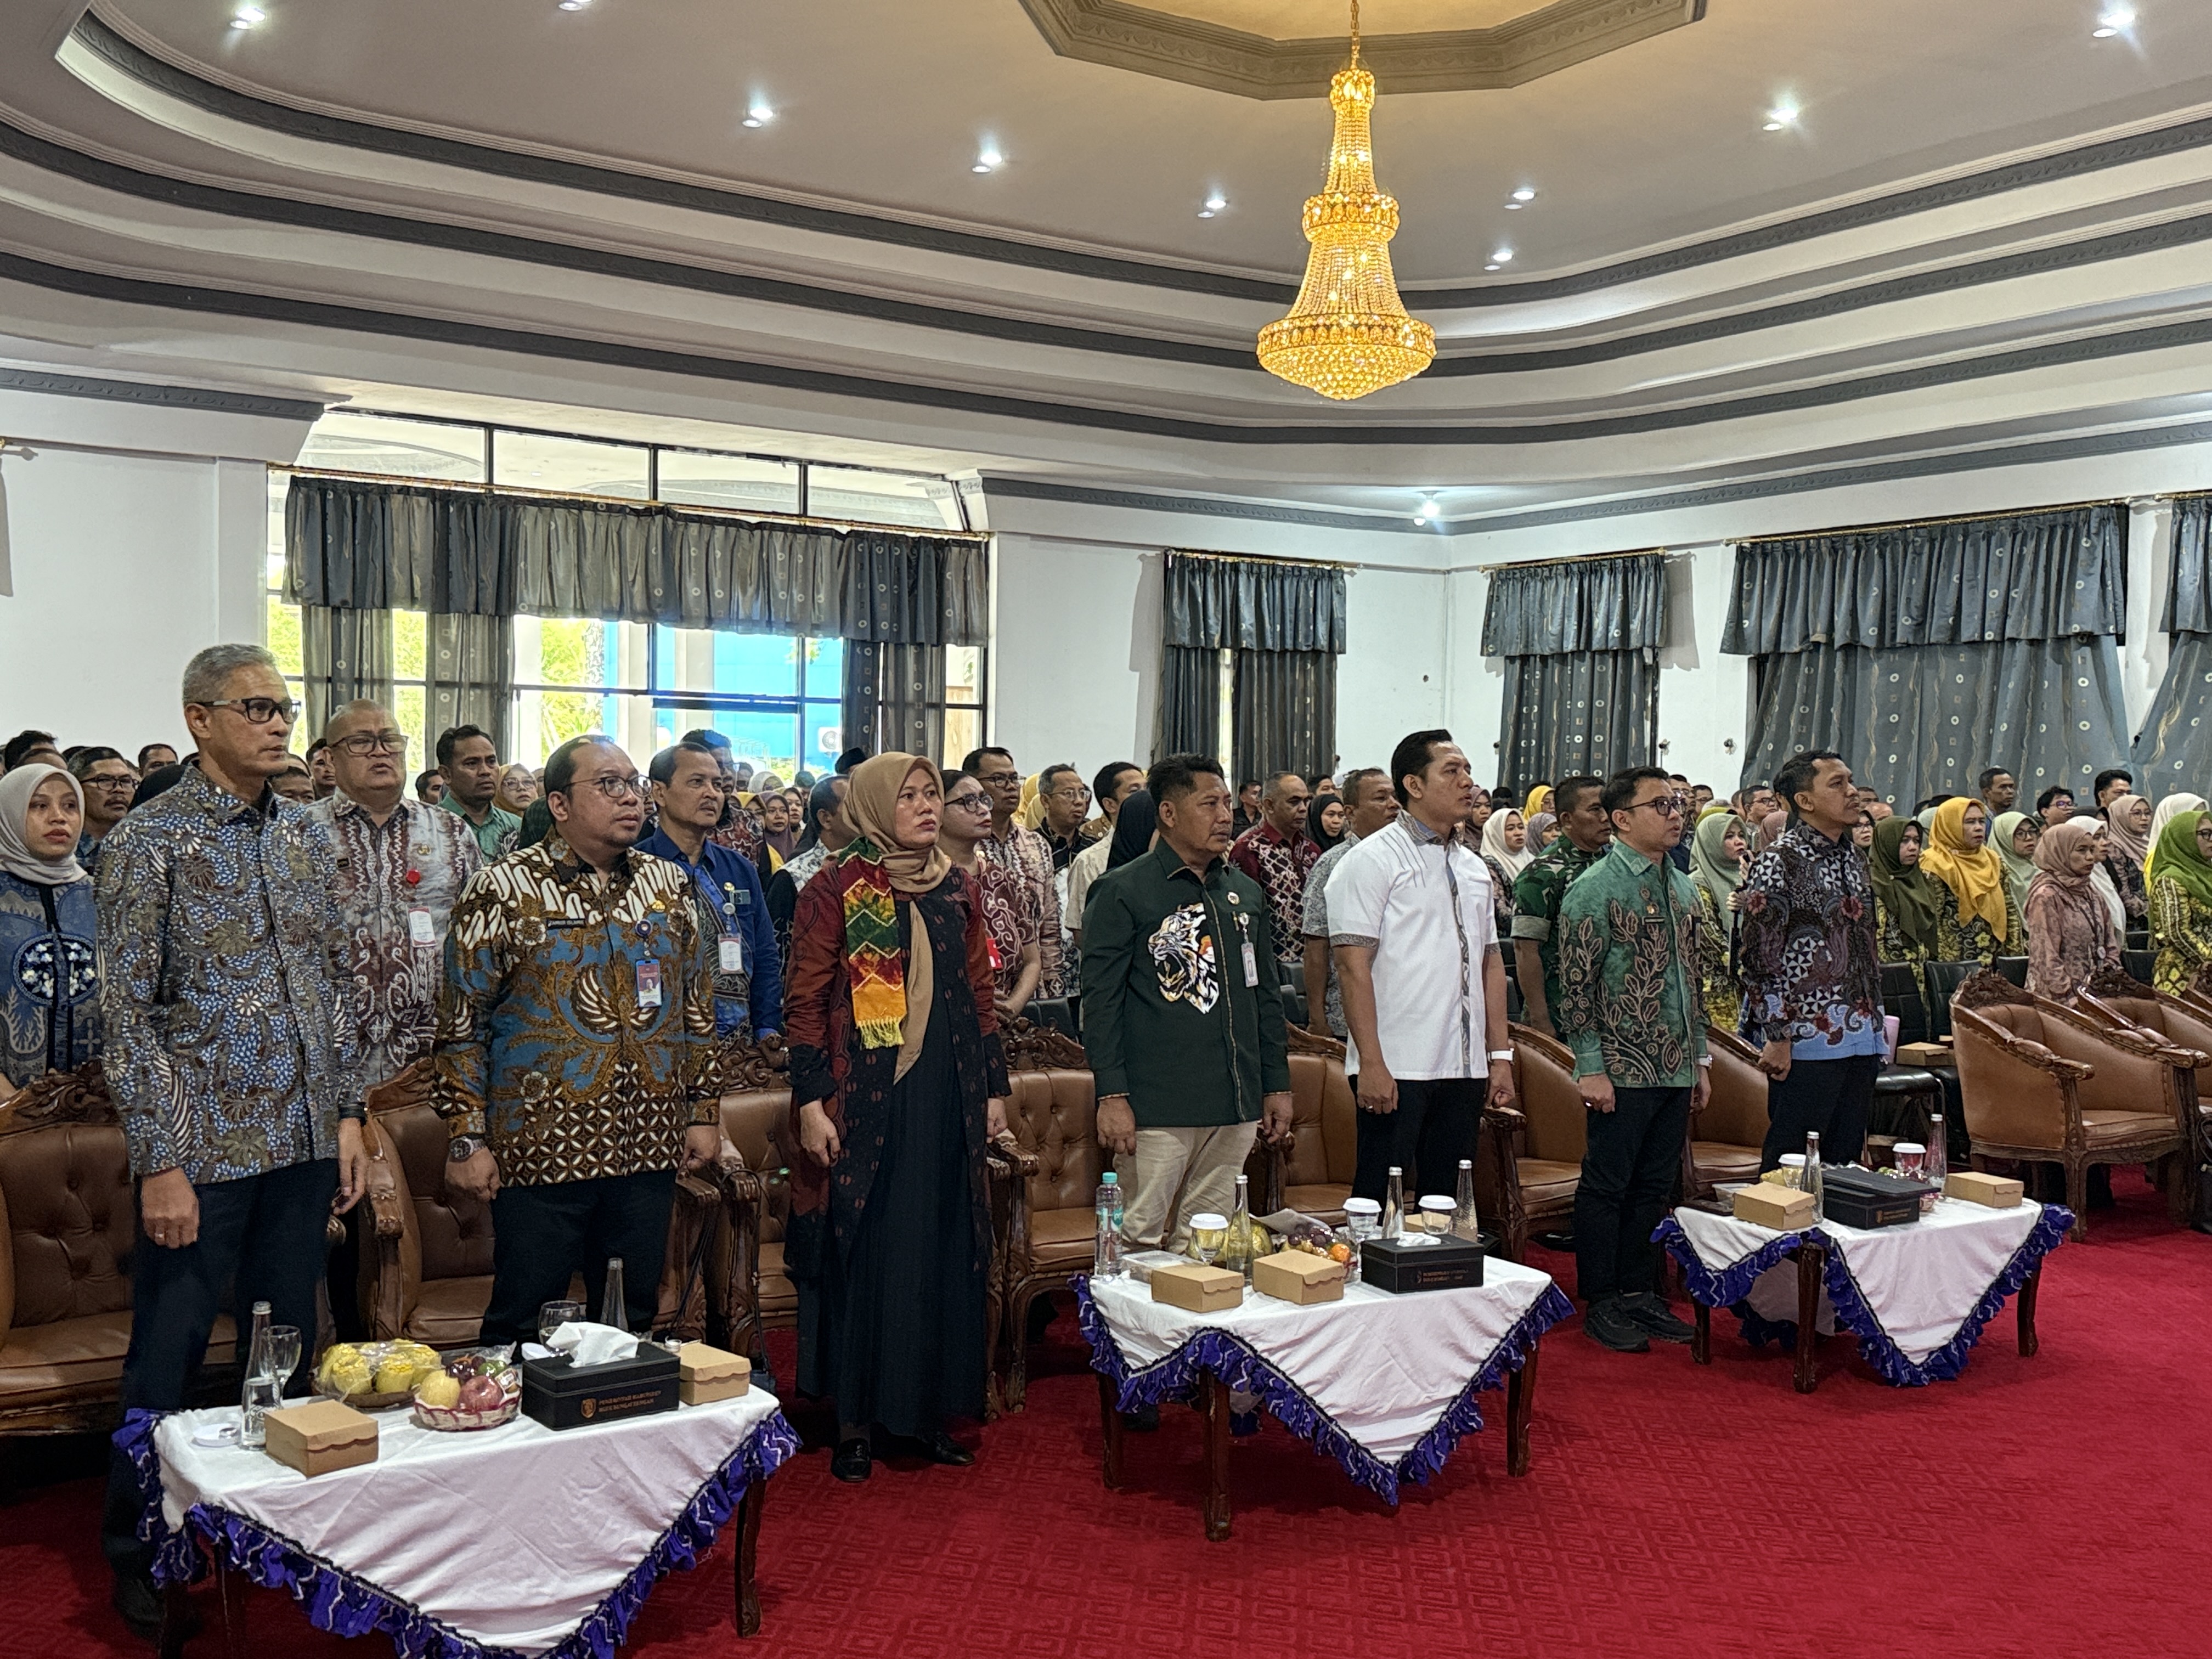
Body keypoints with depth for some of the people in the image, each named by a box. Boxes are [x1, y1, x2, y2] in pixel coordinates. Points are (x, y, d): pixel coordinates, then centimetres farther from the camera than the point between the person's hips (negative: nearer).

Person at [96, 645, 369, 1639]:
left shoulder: (305, 839, 9)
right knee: (167, 1363, 5)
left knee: (290, 1350, 13)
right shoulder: (149, 841, -8)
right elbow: (128, 1014, -11)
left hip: (302, 1143, 5)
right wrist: (161, 1162, -14)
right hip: (202, 1147, -5)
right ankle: (139, 1554, 22)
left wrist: (347, 1114, 9)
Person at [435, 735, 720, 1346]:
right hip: (540, 1149, -4)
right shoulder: (503, 889, -5)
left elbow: (697, 1005, 15)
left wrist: (704, 1110, 11)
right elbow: (461, 1021, -5)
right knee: (524, 1326, 6)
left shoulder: (669, 884, 9)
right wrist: (466, 1138, -8)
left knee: (632, 1323, 13)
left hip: (648, 1148, 4)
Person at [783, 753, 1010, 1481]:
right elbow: (804, 1002, -7)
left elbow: (980, 996, 14)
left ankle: (927, 1410, 21)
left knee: (943, 1252, 9)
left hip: (947, 1100, 5)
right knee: (861, 1252, 2)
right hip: (864, 1100, -5)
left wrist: (994, 1089, 11)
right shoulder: (836, 889, -5)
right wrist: (812, 1101, -12)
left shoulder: (958, 890, 10)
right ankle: (854, 1420, 13)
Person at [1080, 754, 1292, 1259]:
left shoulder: (1246, 893, 15)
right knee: (1141, 1237, -4)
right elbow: (1101, 1000, -7)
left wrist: (1278, 1084, 16)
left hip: (1236, 1104, 6)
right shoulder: (1122, 892, -4)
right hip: (1156, 1105, -6)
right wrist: (1112, 1095, -14)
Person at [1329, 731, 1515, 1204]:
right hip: (1396, 1068, -6)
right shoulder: (1373, 860, -6)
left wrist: (1500, 1055, 11)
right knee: (1379, 1203, -2)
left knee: (1447, 1203, 11)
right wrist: (1371, 1063, -18)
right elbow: (1353, 965, -12)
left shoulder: (1473, 867, 16)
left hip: (1465, 1067, 7)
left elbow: (1490, 962, 18)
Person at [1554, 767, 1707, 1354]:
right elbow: (1576, 985, -12)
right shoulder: (1595, 888, -10)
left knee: (1654, 1187, 12)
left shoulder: (1682, 887, 13)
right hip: (1623, 1070, -7)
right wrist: (1590, 1068, -15)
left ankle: (1639, 1292, 23)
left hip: (1675, 1069, 7)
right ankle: (1601, 1303, 11)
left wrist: (1700, 1057, 15)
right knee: (1607, 1186, 2)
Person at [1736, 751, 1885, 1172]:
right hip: (1806, 1043, -8)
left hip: (1861, 1040, 8)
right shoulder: (1779, 863, -10)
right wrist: (1776, 1037, -16)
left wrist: (1875, 1026, 17)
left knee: (1845, 1160, 11)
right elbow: (1757, 956, -14)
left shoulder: (1853, 861, 14)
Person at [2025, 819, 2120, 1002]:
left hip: (2093, 995, 7)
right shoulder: (2046, 896, -8)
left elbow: (2111, 950, 18)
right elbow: (2046, 959, -13)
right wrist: (2070, 999, -16)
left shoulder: (2093, 896, 16)